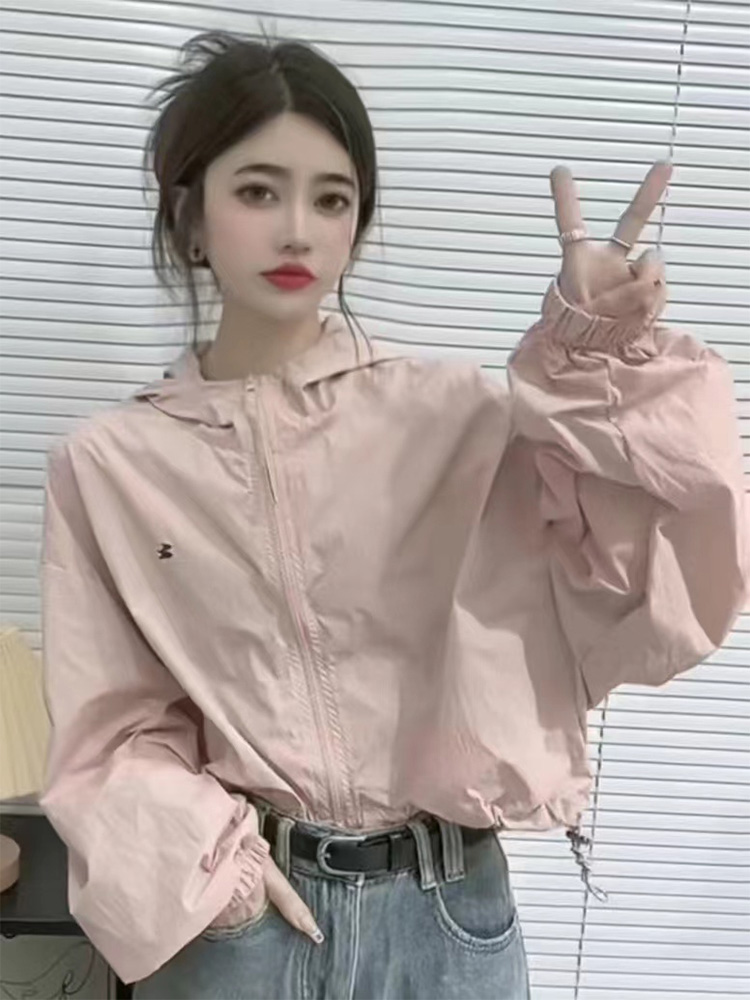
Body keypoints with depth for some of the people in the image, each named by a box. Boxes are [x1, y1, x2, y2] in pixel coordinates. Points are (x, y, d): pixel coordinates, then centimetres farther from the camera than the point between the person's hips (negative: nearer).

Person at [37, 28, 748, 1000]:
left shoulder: (449, 413, -6)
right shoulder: (108, 462, -4)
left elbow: (655, 593, -12)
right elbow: (115, 734, 2)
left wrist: (603, 370, -24)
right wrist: (207, 861, -13)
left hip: (442, 913, 1)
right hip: (232, 911, 0)